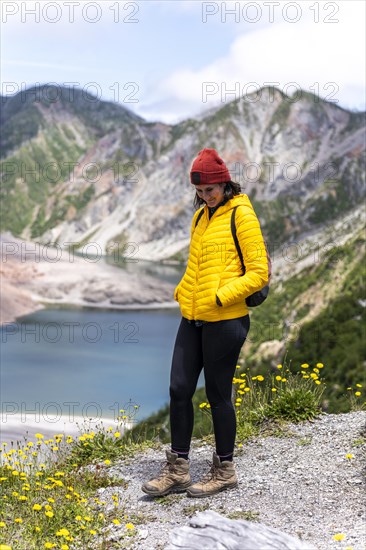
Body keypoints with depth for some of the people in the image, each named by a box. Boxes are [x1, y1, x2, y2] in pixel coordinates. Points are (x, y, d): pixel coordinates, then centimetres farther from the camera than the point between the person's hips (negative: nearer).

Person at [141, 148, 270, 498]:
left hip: (225, 321, -7)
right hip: (192, 318, 7)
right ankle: (177, 470, 19)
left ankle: (224, 471, 20)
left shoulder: (242, 215, -8)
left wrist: (220, 297, -19)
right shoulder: (201, 216, 14)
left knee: (217, 394, 3)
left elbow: (259, 272, -12)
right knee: (179, 390, 7)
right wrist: (182, 291, 8)